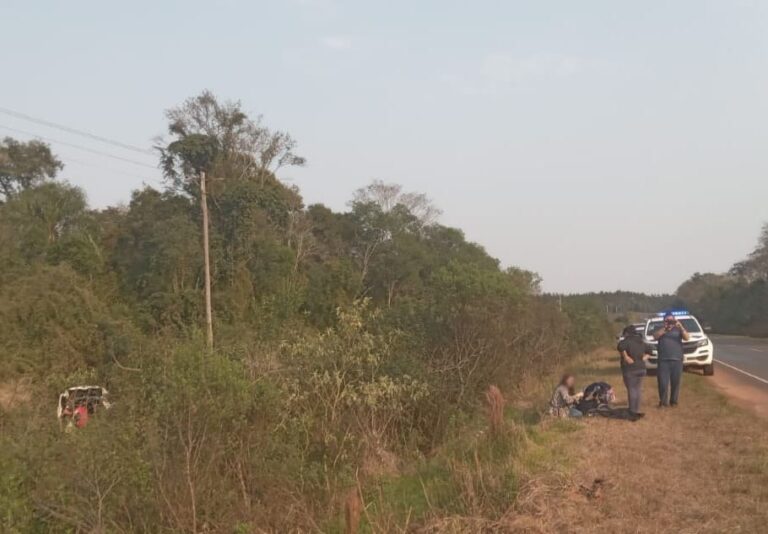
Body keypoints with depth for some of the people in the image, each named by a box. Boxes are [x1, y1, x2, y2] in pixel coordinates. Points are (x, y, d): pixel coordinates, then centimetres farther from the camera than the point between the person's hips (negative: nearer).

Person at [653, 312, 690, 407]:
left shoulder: (678, 329, 11)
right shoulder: (661, 330, 13)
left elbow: (687, 337, -4)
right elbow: (655, 336, -6)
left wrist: (680, 326, -17)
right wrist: (664, 328, -15)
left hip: (677, 360, 0)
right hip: (663, 360, 0)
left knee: (676, 382, 2)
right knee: (663, 383, -5)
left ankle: (674, 401, 12)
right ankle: (663, 402, 2)